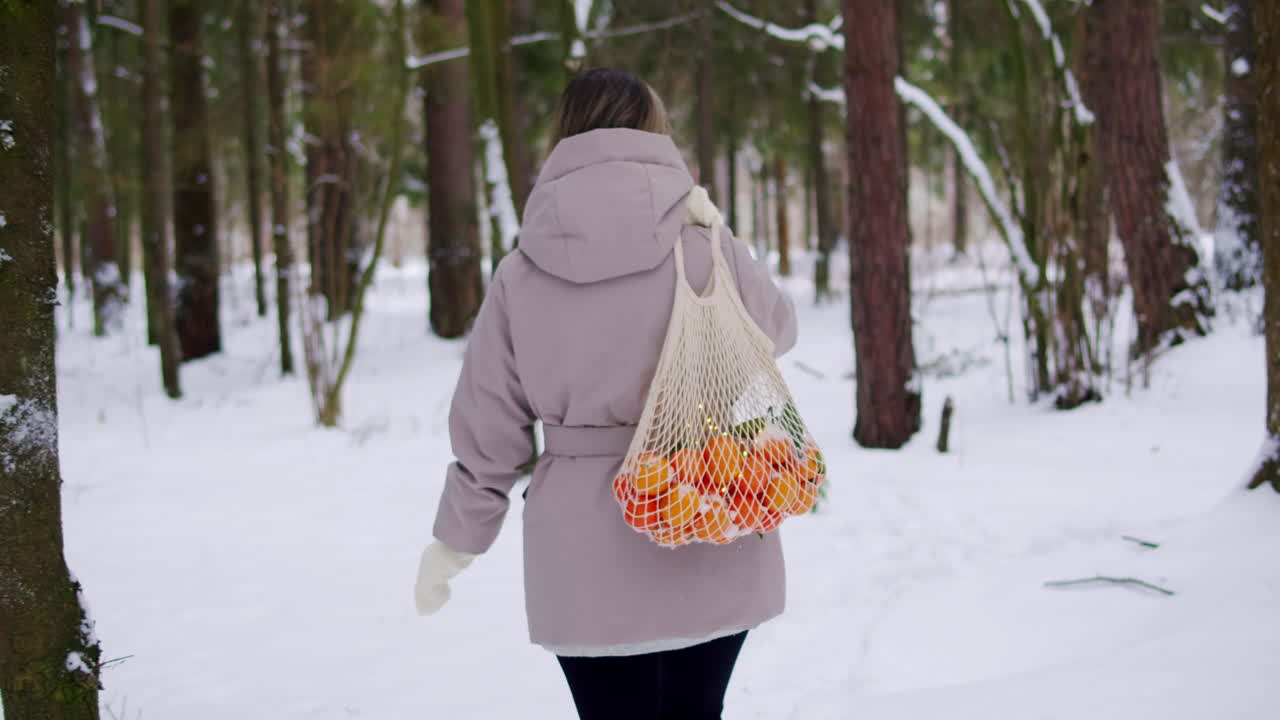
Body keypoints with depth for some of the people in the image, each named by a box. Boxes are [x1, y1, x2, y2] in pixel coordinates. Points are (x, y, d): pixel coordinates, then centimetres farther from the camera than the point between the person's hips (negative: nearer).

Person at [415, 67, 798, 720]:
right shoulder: (707, 251, -8)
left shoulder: (521, 276, -5)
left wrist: (454, 543, 13)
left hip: (585, 567, 0)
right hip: (709, 549, 0)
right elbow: (776, 328, 12)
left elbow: (487, 429, 0)